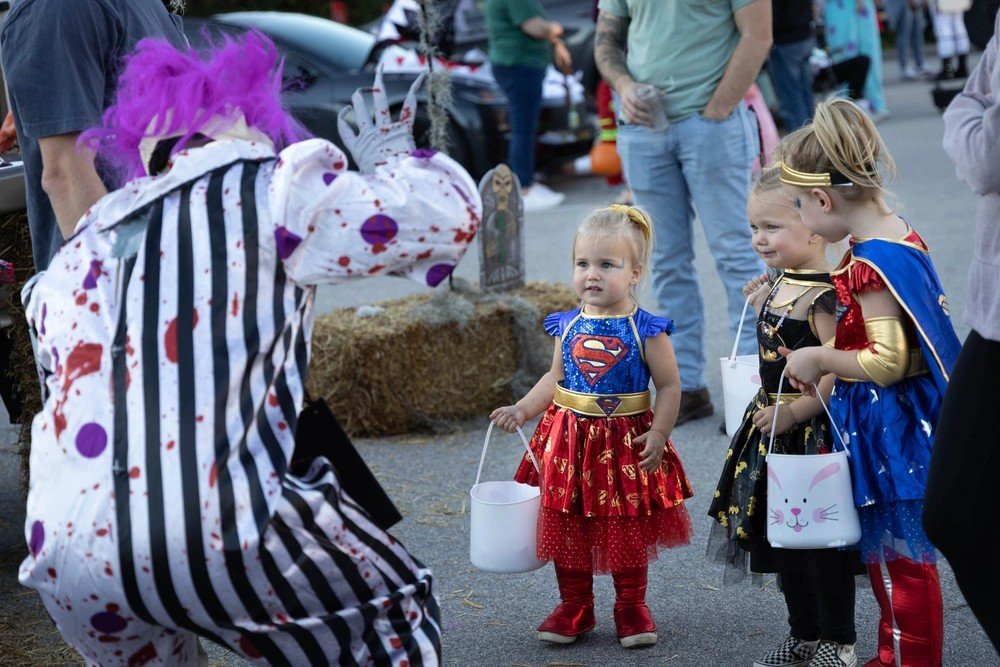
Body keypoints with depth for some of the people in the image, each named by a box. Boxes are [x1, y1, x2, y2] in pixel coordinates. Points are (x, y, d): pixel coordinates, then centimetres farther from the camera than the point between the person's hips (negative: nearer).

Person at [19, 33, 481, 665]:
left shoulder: (90, 240, 20)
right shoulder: (272, 188, 3)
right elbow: (446, 216, -1)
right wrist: (390, 159, 19)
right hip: (212, 536, -6)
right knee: (398, 610, 16)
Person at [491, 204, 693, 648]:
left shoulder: (645, 330, -11)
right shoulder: (567, 326, 1)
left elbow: (669, 385, -8)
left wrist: (659, 433, -17)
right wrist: (522, 410, 3)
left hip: (625, 442, -4)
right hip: (569, 440, 4)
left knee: (628, 530, 8)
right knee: (566, 526, 9)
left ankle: (631, 605, 24)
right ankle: (574, 605, 24)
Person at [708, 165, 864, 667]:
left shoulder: (823, 296, -21)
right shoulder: (780, 286, 6)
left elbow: (836, 372, -25)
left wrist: (793, 412, -22)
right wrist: (762, 309, 11)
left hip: (813, 433, -9)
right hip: (774, 431, 10)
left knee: (822, 540, 0)